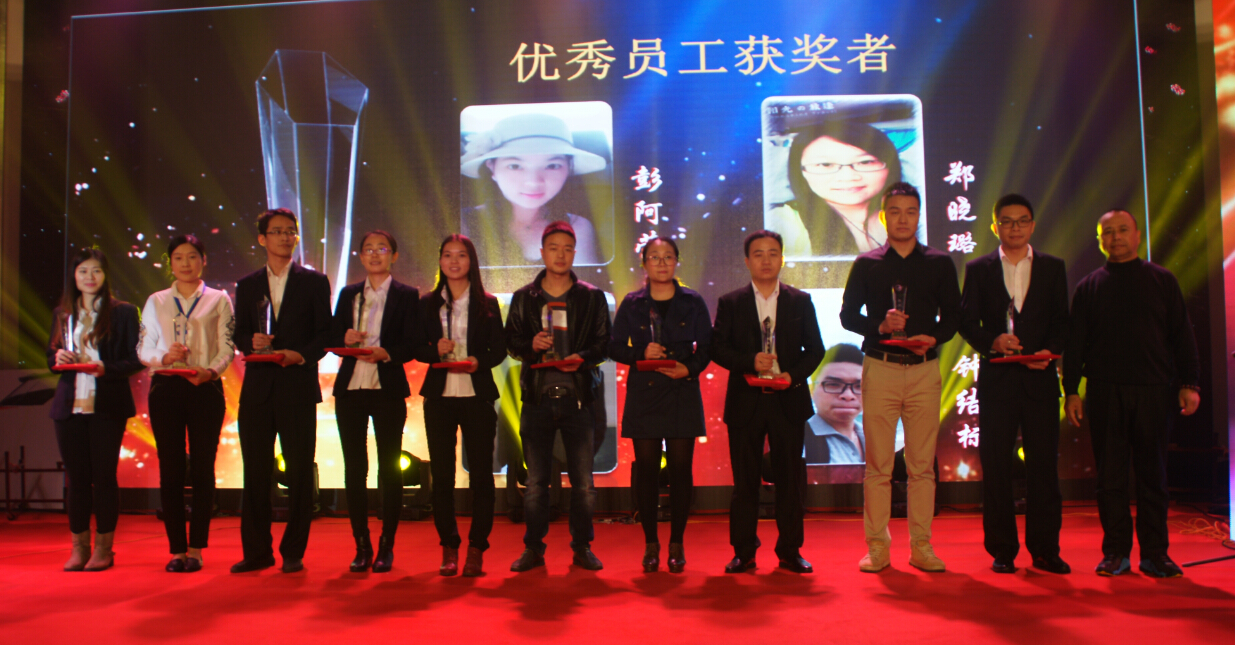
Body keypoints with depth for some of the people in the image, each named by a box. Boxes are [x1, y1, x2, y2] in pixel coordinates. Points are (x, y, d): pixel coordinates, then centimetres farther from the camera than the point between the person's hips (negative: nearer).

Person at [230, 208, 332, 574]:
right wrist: (251, 342, -10)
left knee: (299, 471, 0)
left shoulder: (314, 282, 6)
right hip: (257, 387, 3)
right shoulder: (247, 285, 15)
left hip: (298, 386, -3)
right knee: (255, 471, 5)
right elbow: (240, 335, 13)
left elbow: (324, 333, 2)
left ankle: (293, 552, 10)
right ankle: (257, 551, 15)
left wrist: (301, 355, -15)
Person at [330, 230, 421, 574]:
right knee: (354, 468, 5)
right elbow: (331, 338, 12)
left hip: (388, 389, -3)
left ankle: (386, 546, 9)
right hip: (350, 388, 3)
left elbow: (412, 344, -4)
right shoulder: (348, 294, 15)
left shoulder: (407, 296, 4)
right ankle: (361, 546, 15)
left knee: (390, 468, 0)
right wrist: (345, 338, -9)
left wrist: (386, 352, -22)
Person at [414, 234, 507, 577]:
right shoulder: (428, 303, 11)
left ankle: (476, 549, 9)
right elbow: (416, 348, 9)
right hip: (439, 395, 2)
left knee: (481, 474, -1)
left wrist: (478, 361, -16)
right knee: (442, 474, 4)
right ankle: (448, 548, 15)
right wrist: (435, 351, -11)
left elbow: (499, 349, 3)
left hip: (478, 396, -1)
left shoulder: (487, 304, 7)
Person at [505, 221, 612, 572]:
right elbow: (510, 340, 11)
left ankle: (582, 547, 17)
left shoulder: (592, 297, 7)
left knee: (583, 481, 3)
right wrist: (531, 345, -10)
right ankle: (533, 548, 17)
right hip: (537, 397, 1)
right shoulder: (523, 298, 10)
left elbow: (604, 342, 5)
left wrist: (583, 357, -14)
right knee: (536, 481, 6)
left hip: (577, 397, -1)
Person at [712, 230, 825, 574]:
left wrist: (794, 375, -11)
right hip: (745, 401, -1)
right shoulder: (729, 303, 6)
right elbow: (718, 348, 0)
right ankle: (743, 552, 13)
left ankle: (790, 550, 16)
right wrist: (750, 362, -16)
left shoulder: (801, 301, 8)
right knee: (745, 478, 4)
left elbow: (815, 349, 6)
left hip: (788, 401, 1)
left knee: (790, 476, 5)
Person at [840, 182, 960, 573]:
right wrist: (880, 327, -11)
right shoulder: (867, 264, 9)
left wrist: (934, 338, -10)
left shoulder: (939, 264, 12)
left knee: (922, 464, 3)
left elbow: (953, 315, 10)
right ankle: (877, 547, 8)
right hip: (880, 368, -1)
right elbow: (847, 315, 7)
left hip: (924, 369, 1)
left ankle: (921, 546, 12)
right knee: (878, 464, 0)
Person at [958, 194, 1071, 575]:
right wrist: (992, 342, -16)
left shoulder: (1053, 268, 11)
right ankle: (1002, 550, 12)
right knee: (996, 466, 2)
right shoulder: (978, 269, 9)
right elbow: (967, 323, 3)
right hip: (996, 379, 0)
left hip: (1040, 378, 1)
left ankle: (1045, 550, 11)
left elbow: (1062, 322, 7)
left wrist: (1050, 351, -12)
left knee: (1044, 464, 1)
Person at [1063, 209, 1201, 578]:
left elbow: (1182, 335, 8)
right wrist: (1071, 390, 1)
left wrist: (1189, 383, -1)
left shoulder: (1162, 280, 11)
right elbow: (1075, 343, 8)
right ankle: (1115, 552, 10)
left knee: (1152, 474, 4)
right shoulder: (1089, 286, 11)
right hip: (1104, 392, 0)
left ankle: (1155, 553, 13)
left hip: (1154, 390, 0)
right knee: (1110, 475, 2)